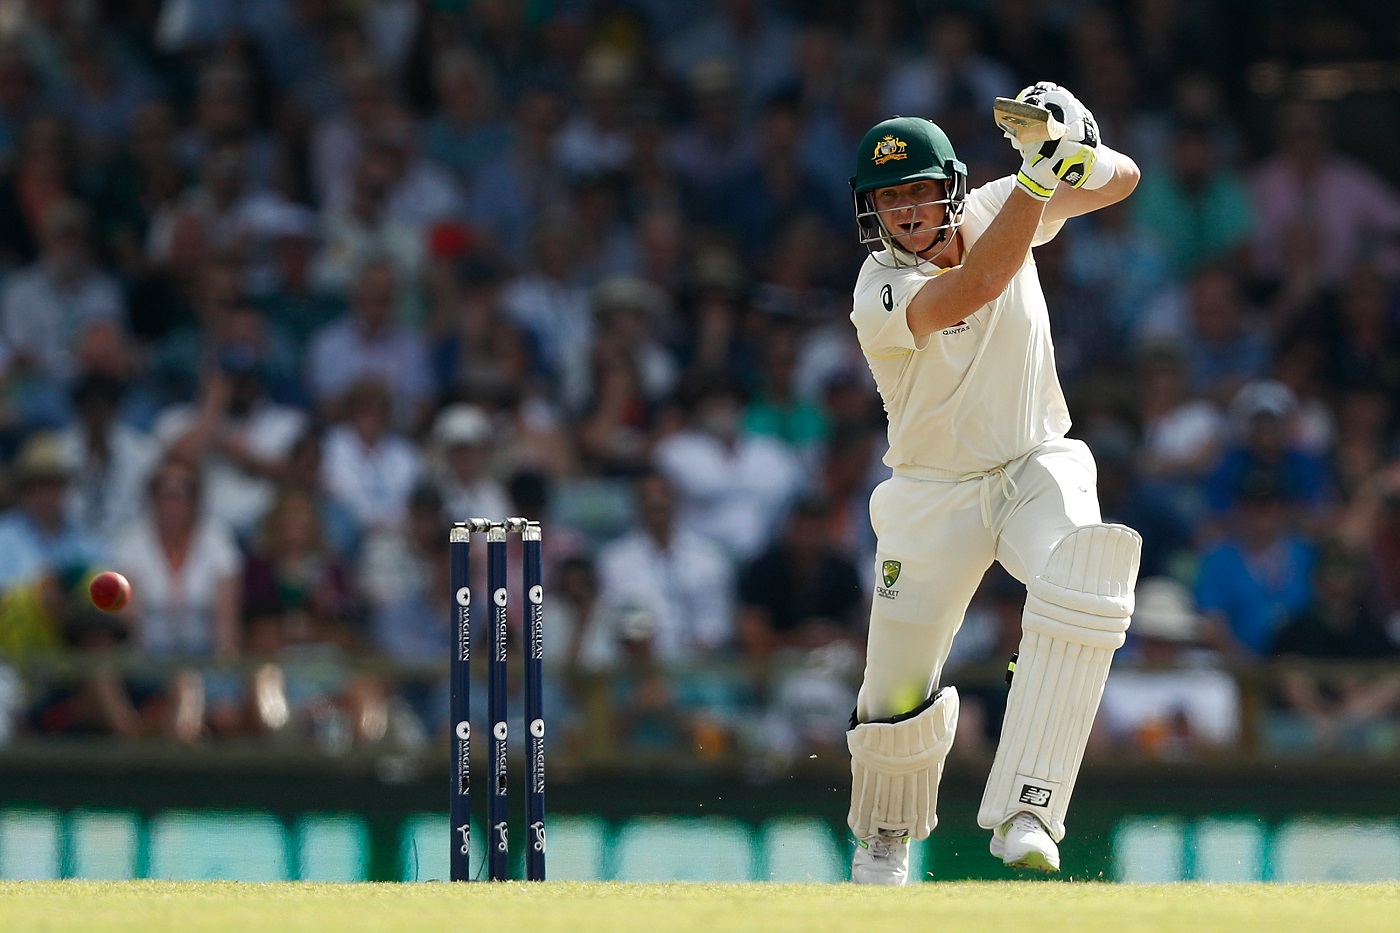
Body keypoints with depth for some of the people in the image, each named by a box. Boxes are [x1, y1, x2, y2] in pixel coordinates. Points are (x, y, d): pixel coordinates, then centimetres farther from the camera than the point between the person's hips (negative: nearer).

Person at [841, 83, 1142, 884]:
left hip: (1040, 470, 2)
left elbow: (1121, 181, -7)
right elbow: (974, 287, -40)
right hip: (935, 495, -2)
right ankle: (885, 839, 36)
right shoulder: (881, 295, -22)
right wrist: (1039, 173, -46)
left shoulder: (994, 210, -7)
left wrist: (1078, 150, -30)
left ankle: (1025, 812, -34)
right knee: (898, 698, 2)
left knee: (1085, 580, -32)